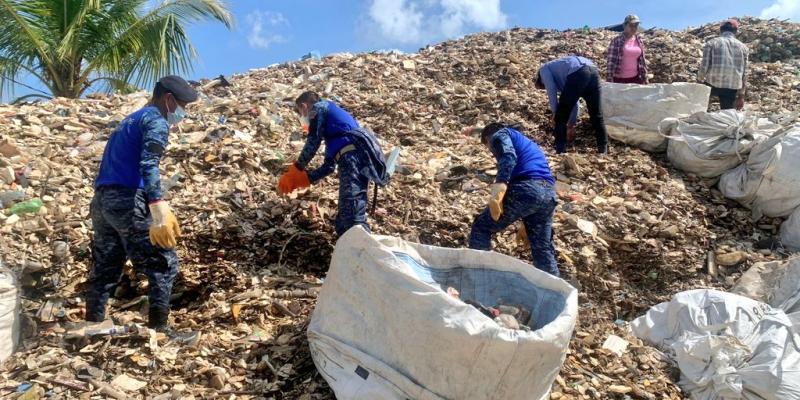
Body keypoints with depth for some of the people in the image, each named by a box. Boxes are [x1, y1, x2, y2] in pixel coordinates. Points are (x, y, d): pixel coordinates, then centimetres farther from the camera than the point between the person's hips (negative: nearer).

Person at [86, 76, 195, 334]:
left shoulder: (130, 120, 25)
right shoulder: (156, 121, -4)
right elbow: (148, 165, -20)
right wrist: (160, 212, -32)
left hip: (102, 199, 9)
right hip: (128, 200, -9)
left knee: (105, 270, 13)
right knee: (164, 263, -3)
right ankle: (159, 329, -5)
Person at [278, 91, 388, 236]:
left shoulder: (319, 107, 14)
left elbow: (313, 140, 3)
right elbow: (329, 166, 34)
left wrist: (297, 168, 15)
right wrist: (301, 179, 30)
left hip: (353, 156, -10)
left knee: (352, 220, -22)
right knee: (343, 223, 11)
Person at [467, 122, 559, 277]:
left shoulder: (499, 135, 15)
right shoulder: (528, 144, 40)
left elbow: (508, 157, -10)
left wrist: (499, 186, -26)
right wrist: (526, 225, 49)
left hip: (524, 189, -7)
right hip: (549, 193, 7)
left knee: (481, 228, 10)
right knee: (543, 248, 18)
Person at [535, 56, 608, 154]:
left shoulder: (544, 69, 25)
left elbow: (551, 89, 4)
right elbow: (573, 101, 41)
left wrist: (555, 113, 9)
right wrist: (571, 125, 44)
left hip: (577, 74, -8)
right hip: (593, 71, 8)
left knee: (561, 117, 6)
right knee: (597, 115, 17)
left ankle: (560, 150, 8)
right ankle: (603, 149, 23)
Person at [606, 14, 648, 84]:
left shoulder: (639, 41, 8)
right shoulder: (616, 41, -7)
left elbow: (642, 61, 13)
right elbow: (610, 61, -9)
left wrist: (644, 78, 10)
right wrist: (609, 80, -14)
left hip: (635, 78, 5)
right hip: (619, 79, -5)